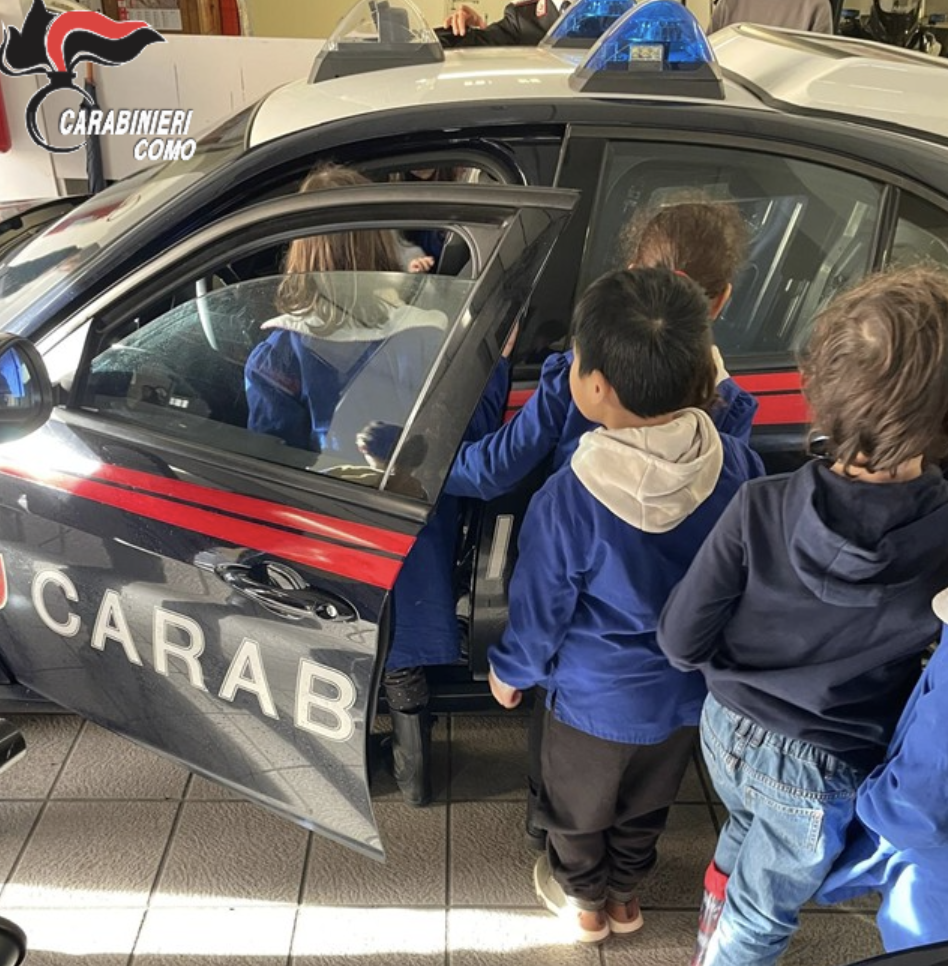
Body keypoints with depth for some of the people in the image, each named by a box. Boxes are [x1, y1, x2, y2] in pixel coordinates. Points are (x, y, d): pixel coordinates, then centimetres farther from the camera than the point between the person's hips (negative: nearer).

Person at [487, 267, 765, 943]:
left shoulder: (570, 498, -34)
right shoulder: (736, 466, -23)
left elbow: (540, 608, -18)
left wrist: (511, 670, 2)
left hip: (594, 697, -3)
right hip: (689, 691, 4)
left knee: (579, 802, 27)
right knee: (647, 803, 31)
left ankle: (582, 899, 54)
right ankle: (624, 894, 56)